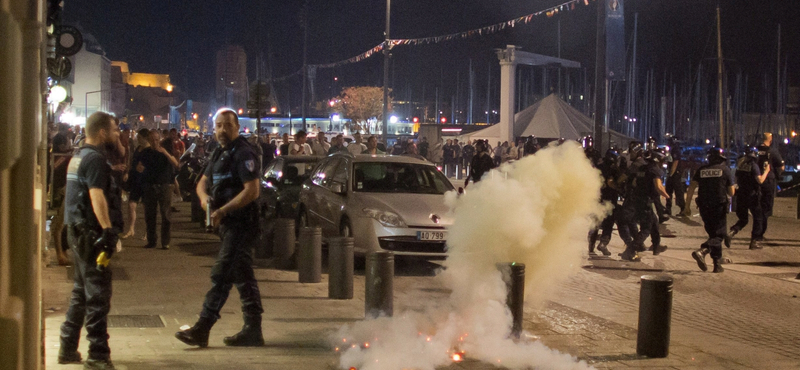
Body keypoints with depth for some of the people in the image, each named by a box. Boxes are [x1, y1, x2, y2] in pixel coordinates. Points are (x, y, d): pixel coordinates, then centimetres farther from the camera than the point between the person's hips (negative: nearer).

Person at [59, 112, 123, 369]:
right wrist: (107, 229, -32)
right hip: (91, 232, -10)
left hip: (78, 231, 10)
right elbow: (97, 196, -26)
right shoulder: (95, 159, -14)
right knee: (97, 294, -7)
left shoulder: (80, 156, 17)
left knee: (82, 291, 17)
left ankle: (68, 349, 22)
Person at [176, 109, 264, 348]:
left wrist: (222, 211, -21)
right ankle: (253, 330, 16)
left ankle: (202, 329, -13)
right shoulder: (220, 155, 18)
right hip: (229, 223, 10)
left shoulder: (243, 154, -12)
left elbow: (252, 190, -21)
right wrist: (204, 198, -5)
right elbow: (203, 182, 19)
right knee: (242, 276, 11)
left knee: (221, 275, -12)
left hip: (241, 223, -10)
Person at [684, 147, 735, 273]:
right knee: (719, 235, -1)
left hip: (704, 207, 4)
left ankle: (718, 264, 19)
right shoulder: (725, 170, -2)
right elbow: (731, 193, 0)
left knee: (713, 234, 17)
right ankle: (702, 251, -28)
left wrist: (687, 204, 3)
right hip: (719, 206, -4)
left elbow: (691, 187, -1)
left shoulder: (701, 170, 6)